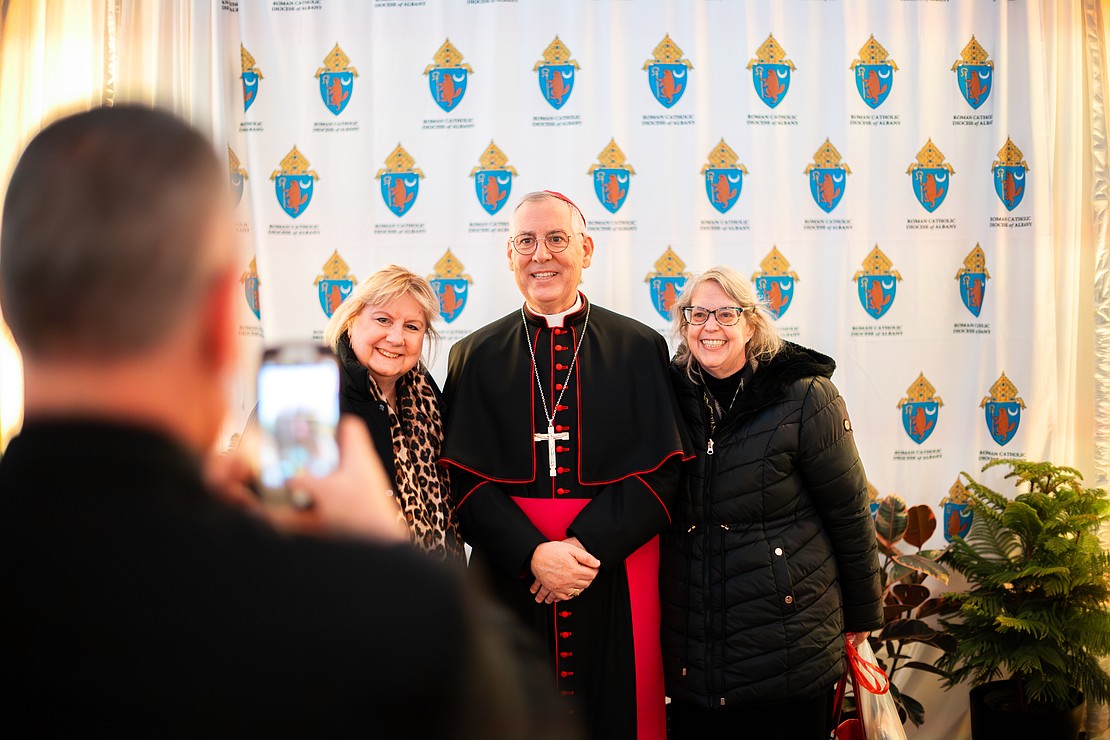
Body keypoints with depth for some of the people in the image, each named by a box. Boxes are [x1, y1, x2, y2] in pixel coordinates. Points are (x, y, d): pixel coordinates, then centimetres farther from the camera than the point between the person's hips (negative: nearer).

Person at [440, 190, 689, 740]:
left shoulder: (640, 349, 4)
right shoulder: (475, 357, 6)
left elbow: (661, 469, -4)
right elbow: (463, 476, -2)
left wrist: (587, 548, -15)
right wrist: (533, 554, -16)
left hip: (615, 587, 0)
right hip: (510, 584, 0)